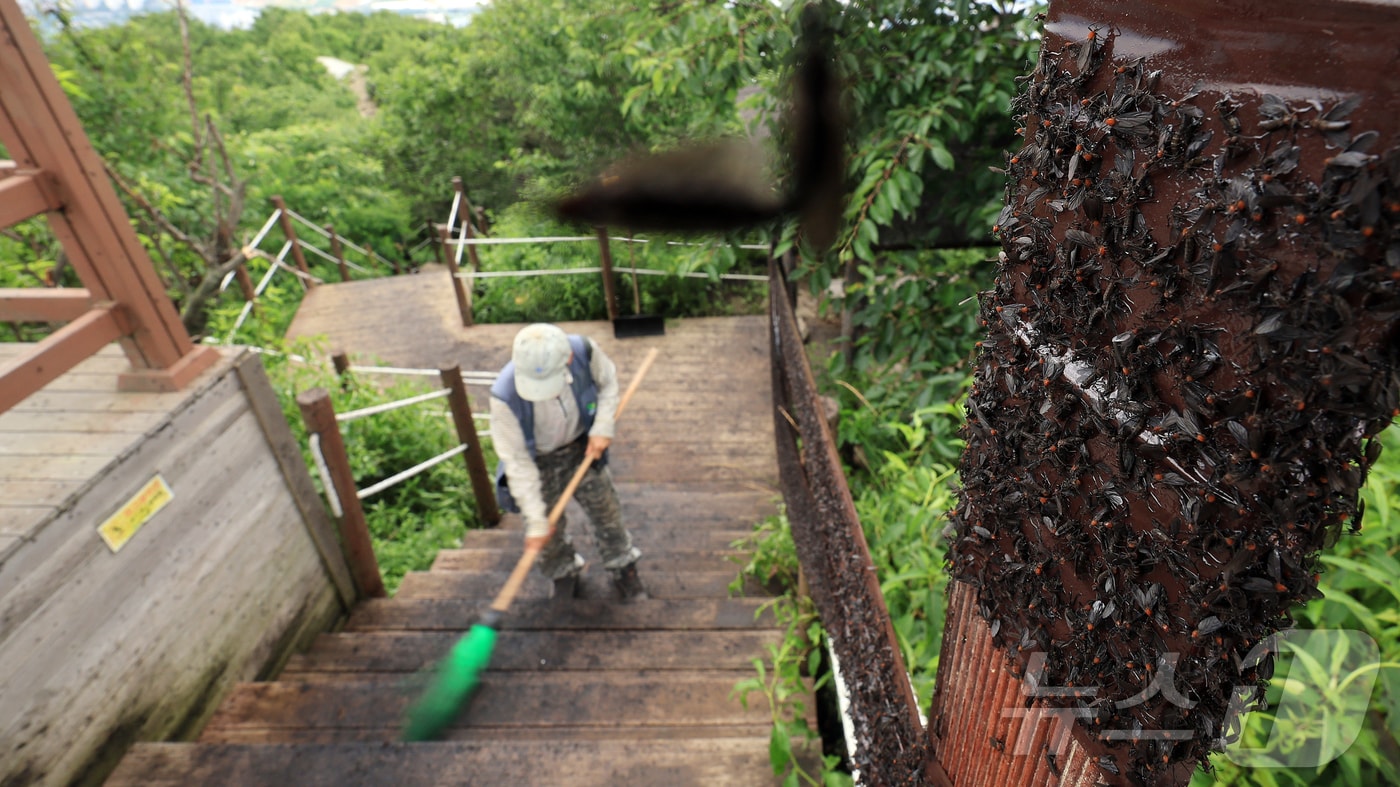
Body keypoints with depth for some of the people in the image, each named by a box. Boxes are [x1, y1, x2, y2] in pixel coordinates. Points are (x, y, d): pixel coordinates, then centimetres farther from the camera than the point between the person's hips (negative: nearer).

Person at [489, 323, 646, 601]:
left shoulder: (585, 351, -32)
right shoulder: (505, 397, -37)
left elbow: (608, 381, -7)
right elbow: (517, 461, -27)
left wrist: (603, 427, -18)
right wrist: (536, 520, -23)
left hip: (582, 446, 2)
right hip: (538, 460, -2)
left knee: (605, 510, 15)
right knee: (549, 531, 12)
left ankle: (622, 568, 40)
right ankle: (564, 574, 44)